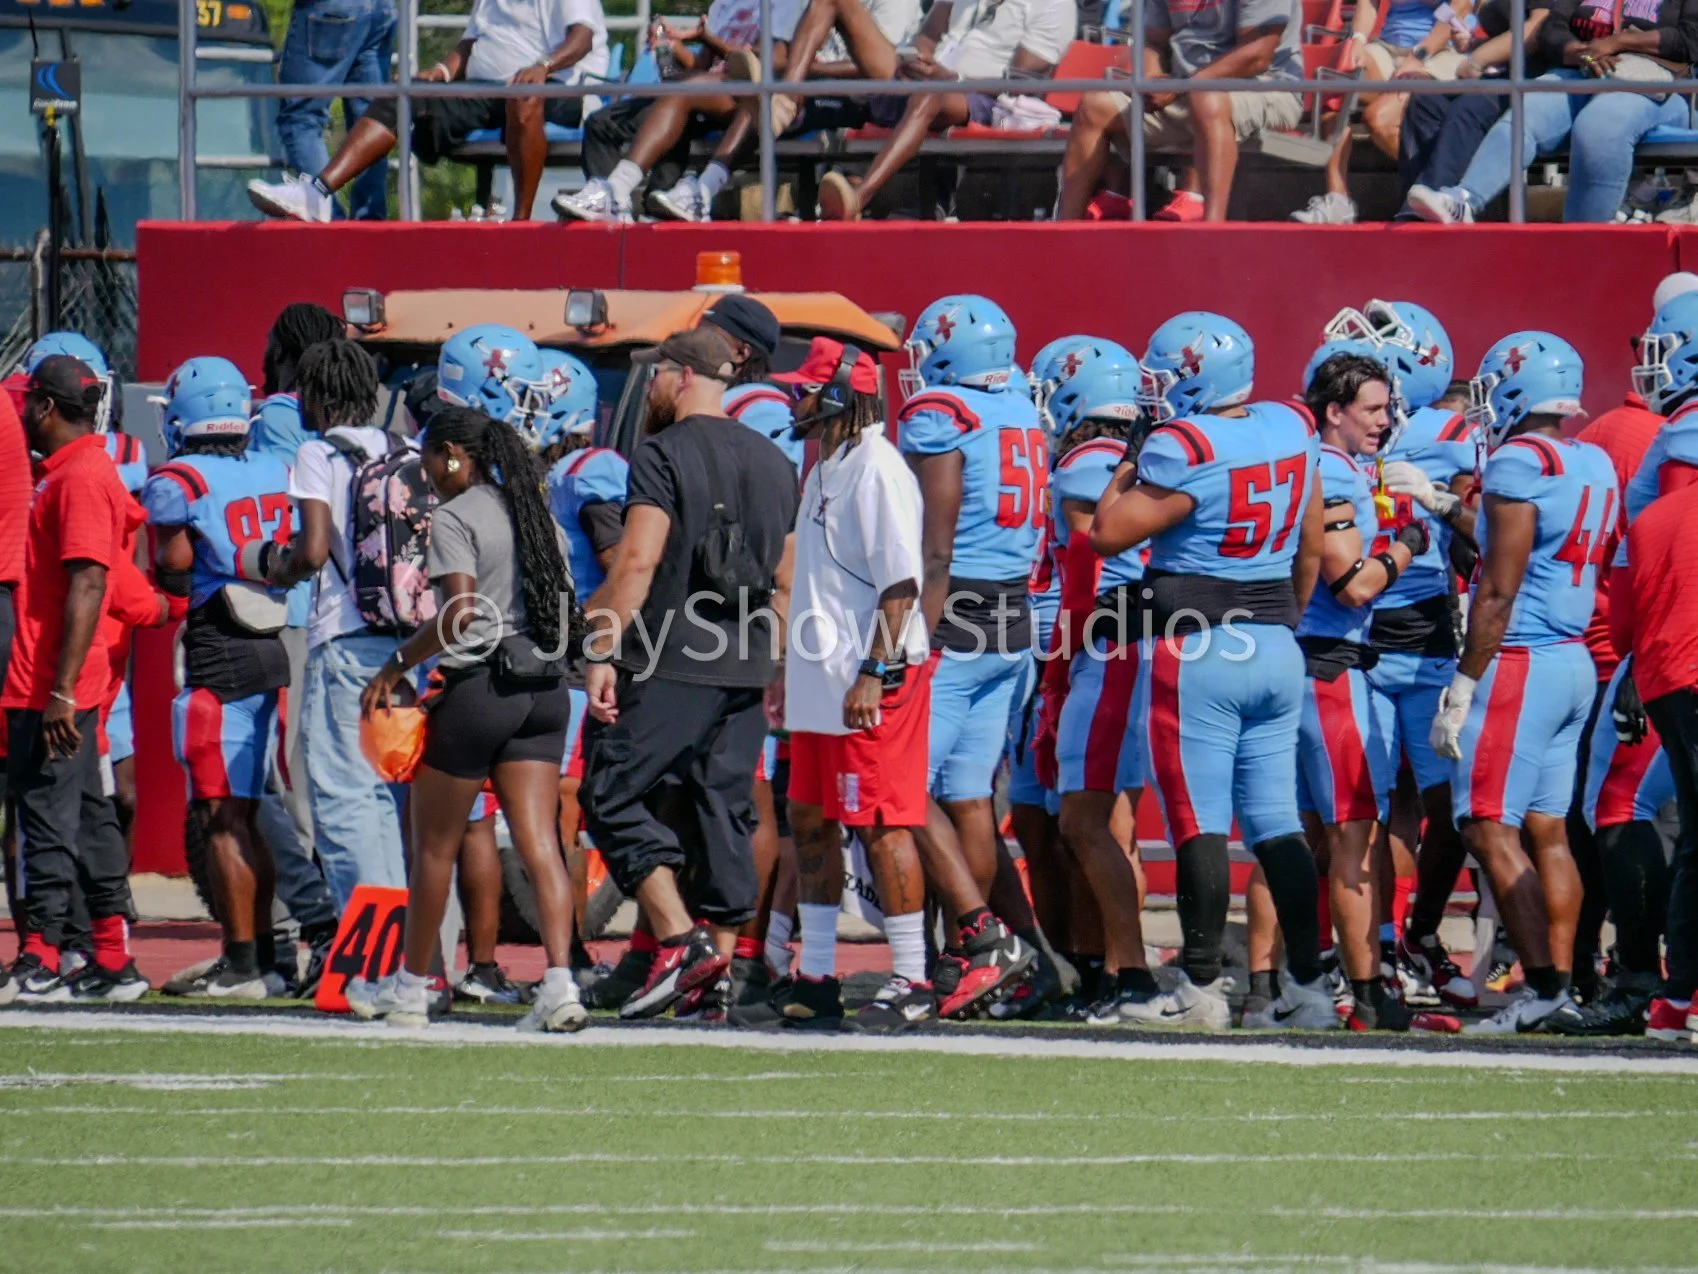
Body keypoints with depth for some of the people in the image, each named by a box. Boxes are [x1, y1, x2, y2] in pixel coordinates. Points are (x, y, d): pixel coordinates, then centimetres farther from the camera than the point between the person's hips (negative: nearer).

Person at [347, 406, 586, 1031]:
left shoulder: (456, 518, -8)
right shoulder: (538, 516, 14)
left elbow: (459, 614, -18)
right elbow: (563, 610, 13)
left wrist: (399, 663, -10)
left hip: (478, 686, -6)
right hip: (545, 687, 6)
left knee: (435, 843, 10)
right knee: (539, 842, -1)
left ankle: (412, 985, 21)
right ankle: (559, 983, -16)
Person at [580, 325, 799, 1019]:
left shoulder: (663, 454, -8)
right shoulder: (773, 462, 15)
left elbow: (638, 562, -16)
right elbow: (784, 583, 17)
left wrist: (604, 651, -15)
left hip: (669, 664, -7)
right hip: (745, 670, 7)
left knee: (614, 796, 0)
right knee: (724, 811, 9)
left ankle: (680, 940, -12)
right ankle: (719, 970, 7)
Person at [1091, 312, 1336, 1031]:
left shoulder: (1184, 448, -15)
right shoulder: (1292, 432, 6)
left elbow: (1108, 533, -11)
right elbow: (1312, 551, 15)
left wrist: (1130, 471, 3)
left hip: (1198, 649, -7)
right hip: (1276, 648, 7)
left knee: (1201, 824, -3)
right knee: (1276, 821, 9)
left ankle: (1201, 989, -2)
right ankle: (1307, 985, 8)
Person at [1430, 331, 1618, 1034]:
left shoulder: (1519, 465, -14)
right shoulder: (1597, 467, 11)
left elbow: (1500, 594, -16)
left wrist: (1462, 689, -13)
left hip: (1520, 661, -9)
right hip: (1576, 663, 9)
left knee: (1491, 830, -8)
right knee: (1547, 831, 9)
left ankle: (1542, 984, -14)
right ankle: (1562, 978, 7)